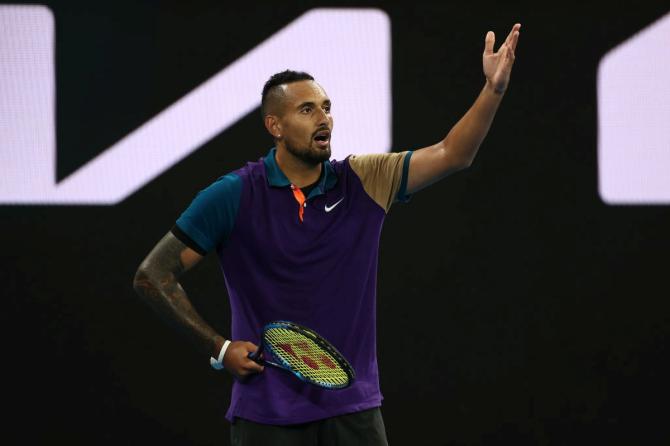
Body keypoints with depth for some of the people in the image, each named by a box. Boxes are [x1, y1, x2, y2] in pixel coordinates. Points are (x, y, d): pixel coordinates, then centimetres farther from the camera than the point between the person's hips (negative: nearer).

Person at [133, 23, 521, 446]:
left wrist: (494, 90, -21)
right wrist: (219, 347, -7)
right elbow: (153, 275, -3)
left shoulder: (364, 182, 3)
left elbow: (450, 155, -6)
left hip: (353, 409, 2)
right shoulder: (233, 196, -6)